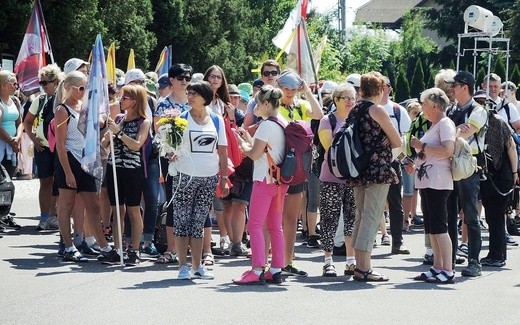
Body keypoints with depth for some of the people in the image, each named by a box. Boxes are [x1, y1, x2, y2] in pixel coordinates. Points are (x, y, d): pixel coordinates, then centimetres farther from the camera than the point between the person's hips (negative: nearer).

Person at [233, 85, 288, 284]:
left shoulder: (267, 125, -14)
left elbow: (254, 154, -14)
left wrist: (242, 143, 3)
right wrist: (248, 139, 18)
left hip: (265, 180, -9)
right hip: (280, 180, 9)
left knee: (255, 225, -6)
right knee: (275, 226, 11)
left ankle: (257, 271, -12)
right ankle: (276, 270, 11)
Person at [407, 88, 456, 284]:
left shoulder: (445, 123, -9)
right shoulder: (432, 126, 21)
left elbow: (448, 150, -23)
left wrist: (421, 146, -16)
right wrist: (415, 166, 15)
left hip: (438, 183, -10)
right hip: (426, 181, 10)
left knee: (438, 227, -11)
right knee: (431, 228, 10)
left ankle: (447, 271, -10)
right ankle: (437, 267, 14)